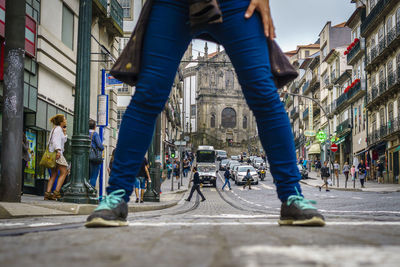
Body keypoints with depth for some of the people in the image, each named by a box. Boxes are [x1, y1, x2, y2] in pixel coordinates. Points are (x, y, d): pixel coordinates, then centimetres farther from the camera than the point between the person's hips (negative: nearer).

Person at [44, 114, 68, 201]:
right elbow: (56, 140, -19)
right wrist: (58, 150, -25)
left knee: (54, 174, 6)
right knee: (64, 172, -10)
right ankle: (56, 192, -17)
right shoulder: (58, 129, -6)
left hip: (54, 154, 10)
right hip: (56, 153, -10)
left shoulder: (59, 129, 23)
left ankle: (47, 193, -2)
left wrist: (64, 133, 20)